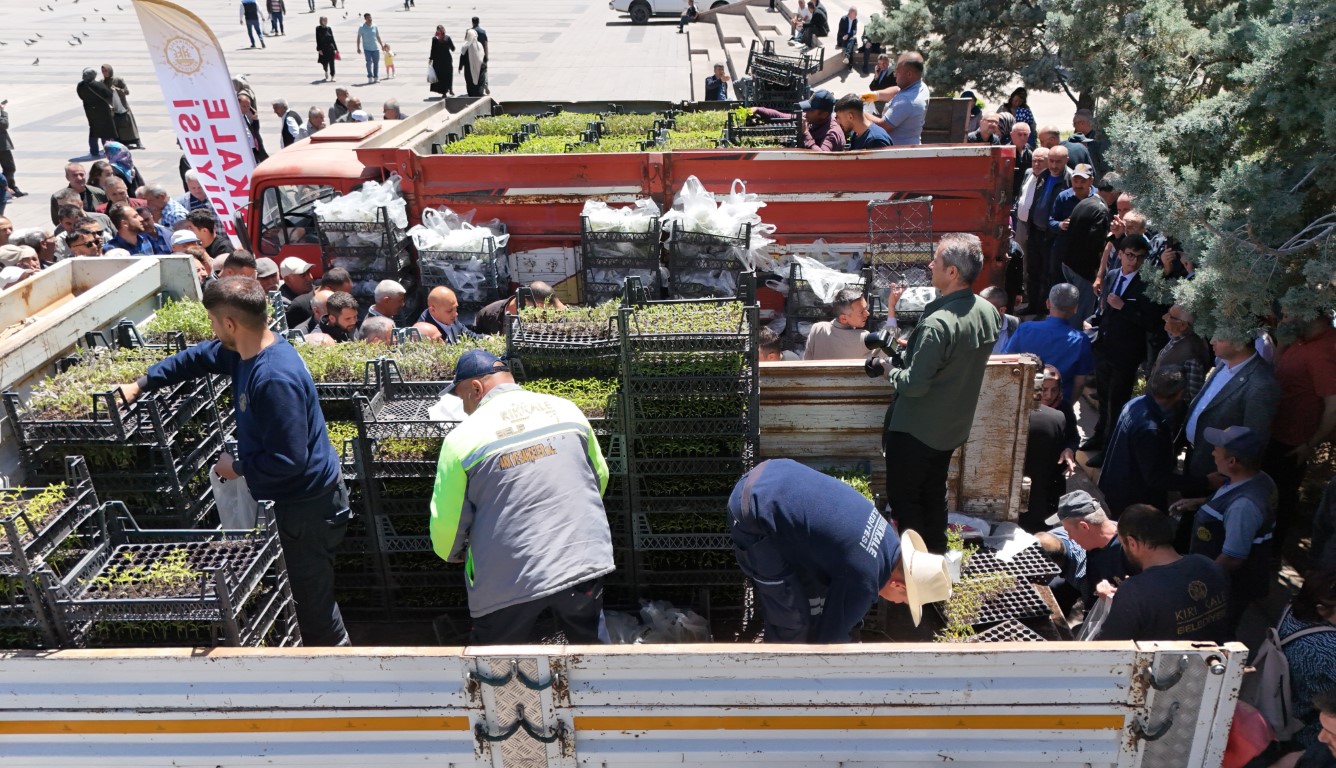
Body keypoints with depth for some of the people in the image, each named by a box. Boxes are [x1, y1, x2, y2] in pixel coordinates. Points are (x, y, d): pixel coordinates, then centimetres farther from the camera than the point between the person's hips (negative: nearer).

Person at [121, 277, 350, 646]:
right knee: (309, 597, 22)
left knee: (313, 604, 4)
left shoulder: (275, 379, -31)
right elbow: (200, 356, 22)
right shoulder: (246, 351, 1)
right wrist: (142, 384, 24)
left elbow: (287, 461, -30)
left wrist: (238, 467, -13)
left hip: (307, 508, -10)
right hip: (289, 501, 10)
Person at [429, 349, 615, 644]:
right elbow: (600, 476, 14)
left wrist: (454, 553, 19)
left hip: (509, 582, -3)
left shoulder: (462, 439, -7)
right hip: (584, 561, 3)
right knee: (590, 641, 20)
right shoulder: (566, 409, 3)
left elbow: (446, 524, -4)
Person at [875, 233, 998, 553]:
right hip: (953, 427, 8)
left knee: (903, 498, 9)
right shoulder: (988, 312, -3)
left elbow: (915, 385, -28)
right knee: (934, 494, 24)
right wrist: (912, 348, 8)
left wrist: (890, 371, -8)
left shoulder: (938, 324, -31)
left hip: (915, 430, -8)